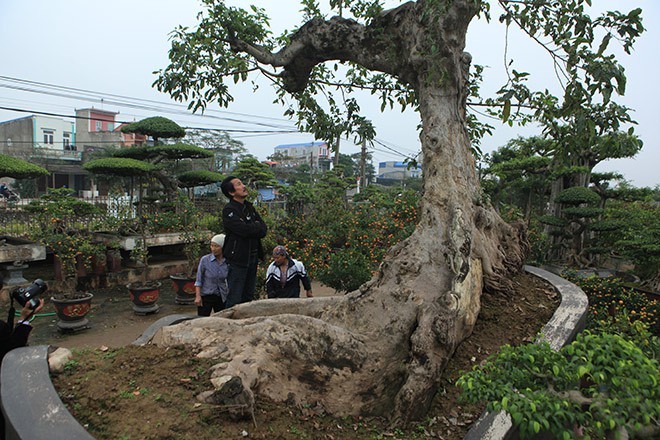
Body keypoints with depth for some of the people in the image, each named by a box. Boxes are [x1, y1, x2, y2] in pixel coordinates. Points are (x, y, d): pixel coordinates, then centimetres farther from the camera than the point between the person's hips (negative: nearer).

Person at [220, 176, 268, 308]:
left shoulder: (249, 207, 13)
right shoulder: (229, 210, -12)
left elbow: (263, 230, 6)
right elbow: (245, 230, -24)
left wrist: (251, 228, -13)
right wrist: (257, 226, -5)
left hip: (253, 257, 8)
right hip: (238, 259, -8)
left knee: (248, 297, 16)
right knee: (235, 299, -4)